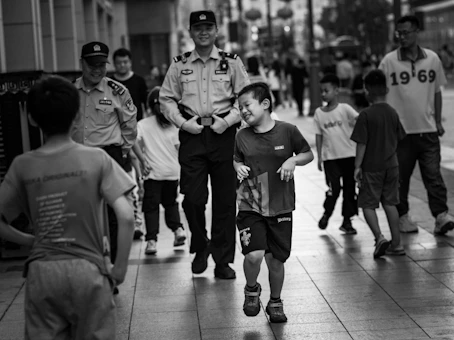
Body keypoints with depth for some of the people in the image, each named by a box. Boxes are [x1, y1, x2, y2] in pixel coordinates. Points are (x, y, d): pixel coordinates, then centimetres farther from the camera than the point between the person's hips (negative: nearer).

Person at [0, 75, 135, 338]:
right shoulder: (96, 158, -5)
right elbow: (126, 217, -12)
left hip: (41, 272, 2)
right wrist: (120, 267, -2)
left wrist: (30, 240, 12)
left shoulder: (22, 165, 0)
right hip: (88, 269, -1)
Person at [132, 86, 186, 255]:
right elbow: (179, 147, 3)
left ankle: (152, 240, -6)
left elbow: (135, 142, -16)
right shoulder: (173, 124, 3)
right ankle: (178, 228, 7)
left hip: (153, 172, -3)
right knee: (170, 202, 22)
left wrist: (143, 160, -12)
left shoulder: (143, 124, -2)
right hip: (172, 171, 3)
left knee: (151, 206, 1)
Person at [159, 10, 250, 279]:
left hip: (223, 135, 0)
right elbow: (166, 99, 10)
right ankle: (200, 246, 23)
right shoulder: (180, 65, 8)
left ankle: (223, 260, 12)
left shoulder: (231, 62, 5)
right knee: (193, 198, -4)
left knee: (225, 201, 2)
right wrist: (183, 122, -5)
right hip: (191, 136, 0)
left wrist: (227, 120, -9)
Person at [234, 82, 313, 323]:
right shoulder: (242, 136, -1)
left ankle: (275, 303, 32)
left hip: (280, 208, 0)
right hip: (250, 207, 0)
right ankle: (251, 290, 14)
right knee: (254, 255, -17)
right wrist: (238, 168, -5)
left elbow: (308, 154, 6)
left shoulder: (287, 131, -6)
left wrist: (293, 160, -13)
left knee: (276, 260, 7)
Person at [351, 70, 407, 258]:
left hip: (371, 167, -5)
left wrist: (357, 166, -8)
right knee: (390, 203, 13)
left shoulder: (366, 115, -15)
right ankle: (396, 243, 15)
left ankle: (379, 237, -12)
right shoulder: (393, 113, 2)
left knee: (368, 205, 5)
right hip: (391, 166, 5)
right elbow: (398, 139, 11)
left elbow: (361, 144, -15)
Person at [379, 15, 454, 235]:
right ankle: (402, 216, 16)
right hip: (400, 130, -1)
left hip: (427, 129, 1)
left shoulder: (432, 59, 4)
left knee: (433, 174, -4)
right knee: (400, 176, 6)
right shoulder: (389, 61, -3)